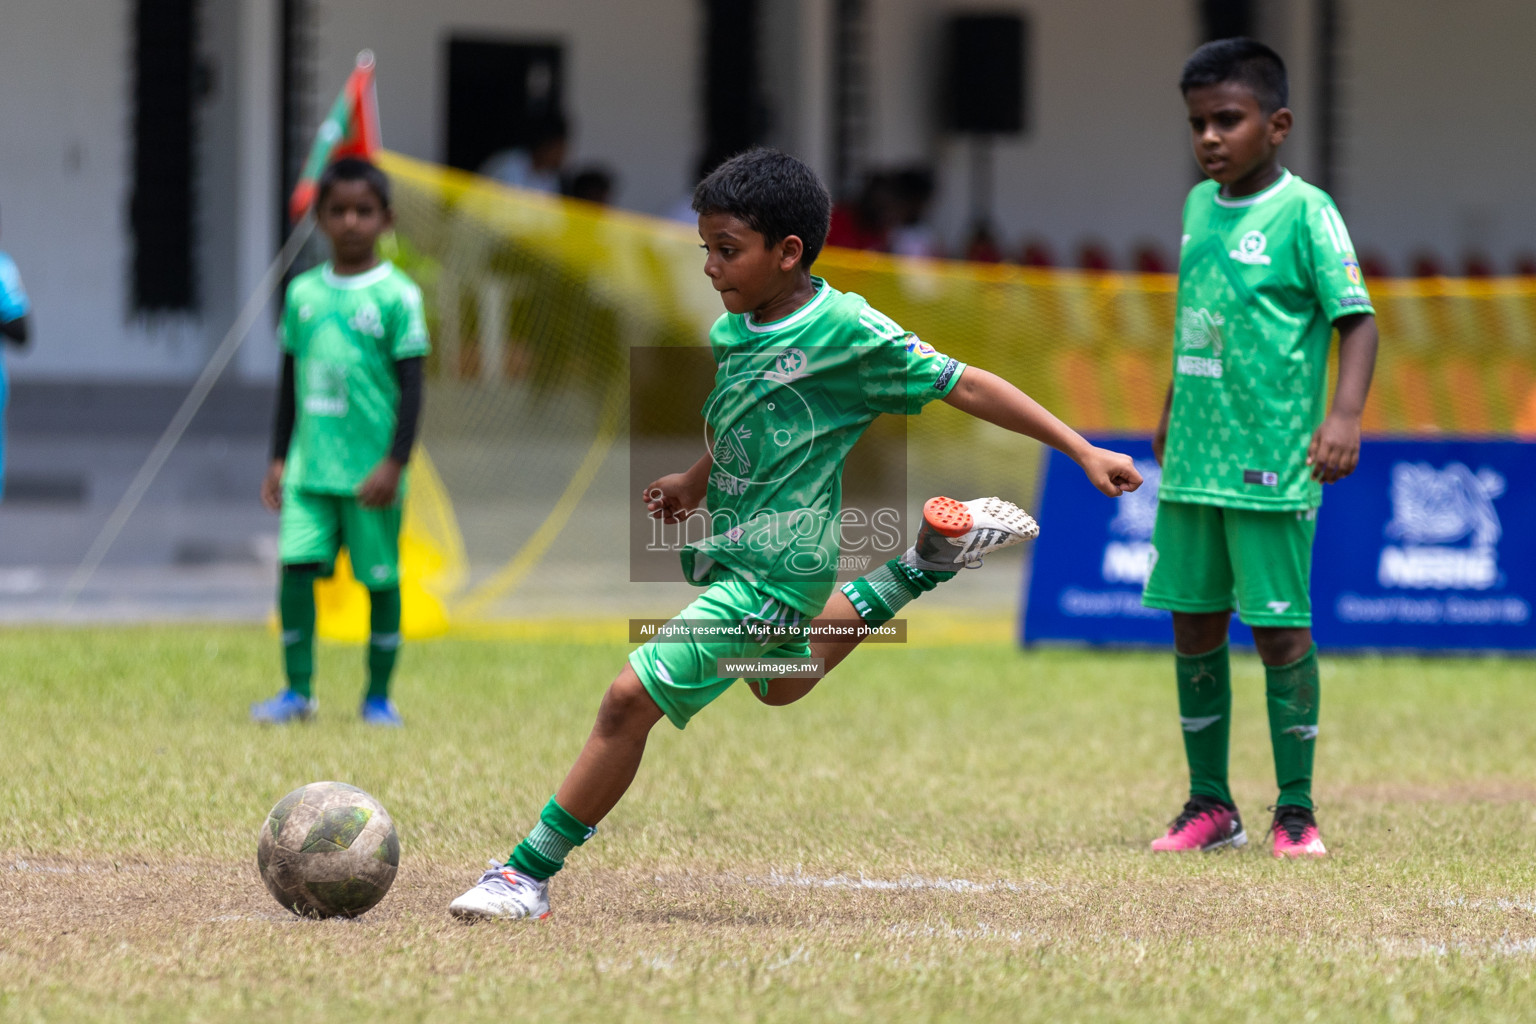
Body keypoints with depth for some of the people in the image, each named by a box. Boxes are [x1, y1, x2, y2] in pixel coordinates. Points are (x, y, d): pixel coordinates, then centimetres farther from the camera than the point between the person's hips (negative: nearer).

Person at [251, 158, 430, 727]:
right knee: (296, 566, -7)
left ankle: (379, 696, 14)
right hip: (309, 466, 3)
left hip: (370, 471, -3)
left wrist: (394, 464, -13)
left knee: (381, 578, 3)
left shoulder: (396, 296, -5)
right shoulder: (303, 293, 8)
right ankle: (298, 691, 1)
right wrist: (279, 458, 13)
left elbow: (411, 386, -6)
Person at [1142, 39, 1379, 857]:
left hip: (1270, 467, -6)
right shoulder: (1199, 205, 11)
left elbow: (1356, 319, -13)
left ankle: (1295, 811, 8)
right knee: (1194, 626, 9)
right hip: (1193, 461, 6)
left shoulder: (1304, 212, -9)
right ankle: (1209, 805, 19)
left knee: (1281, 630, -2)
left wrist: (1343, 416, -25)